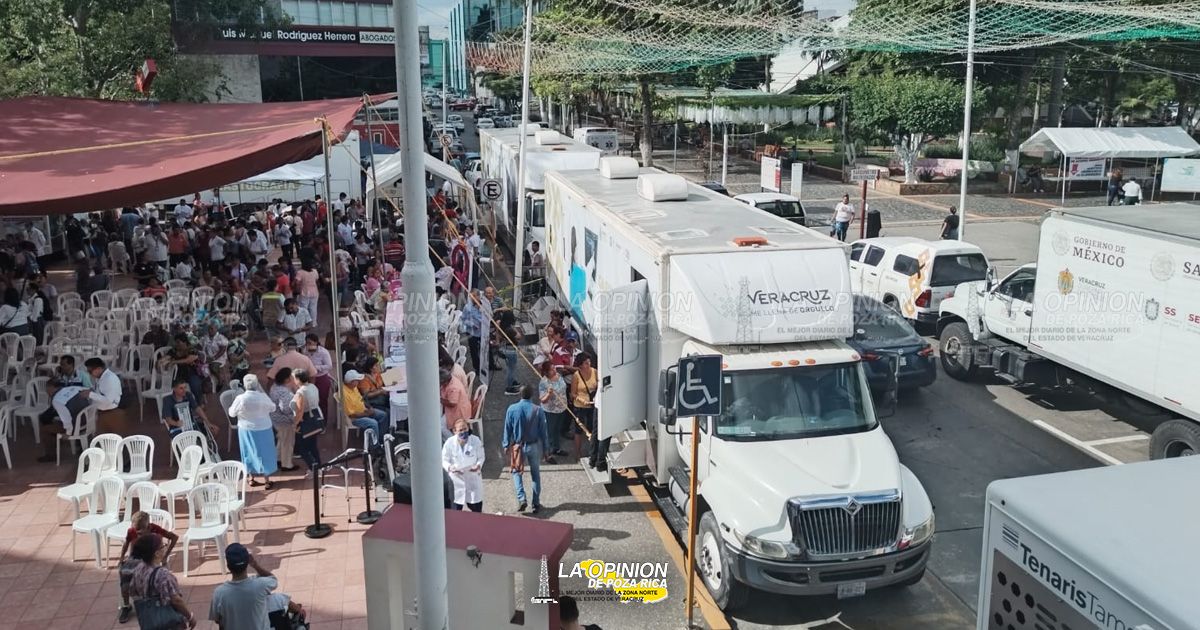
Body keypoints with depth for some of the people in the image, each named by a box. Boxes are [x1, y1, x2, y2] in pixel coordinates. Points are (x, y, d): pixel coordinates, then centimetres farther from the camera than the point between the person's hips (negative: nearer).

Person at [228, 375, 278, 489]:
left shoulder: (240, 398, -17)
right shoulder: (263, 397, -16)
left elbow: (232, 413, -4)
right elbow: (272, 407, 3)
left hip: (246, 430, 1)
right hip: (263, 429, -1)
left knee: (250, 453, 17)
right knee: (263, 453, 9)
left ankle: (251, 479, 27)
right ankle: (267, 481, 13)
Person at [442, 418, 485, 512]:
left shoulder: (475, 441, -12)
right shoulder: (449, 442, -13)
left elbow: (481, 457, -2)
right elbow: (444, 460, -5)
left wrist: (478, 465, -24)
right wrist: (449, 467, -26)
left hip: (473, 477, 1)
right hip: (457, 478, 0)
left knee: (476, 505, 10)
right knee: (457, 504, 10)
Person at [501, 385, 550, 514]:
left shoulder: (512, 409, -11)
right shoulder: (538, 410, -12)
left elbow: (508, 429, -3)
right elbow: (543, 431, -6)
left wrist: (506, 445, 10)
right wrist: (545, 448, 5)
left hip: (518, 446, 0)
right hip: (534, 446, 0)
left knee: (516, 472, 16)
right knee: (535, 474, 14)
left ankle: (521, 499, -1)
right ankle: (536, 503, 17)